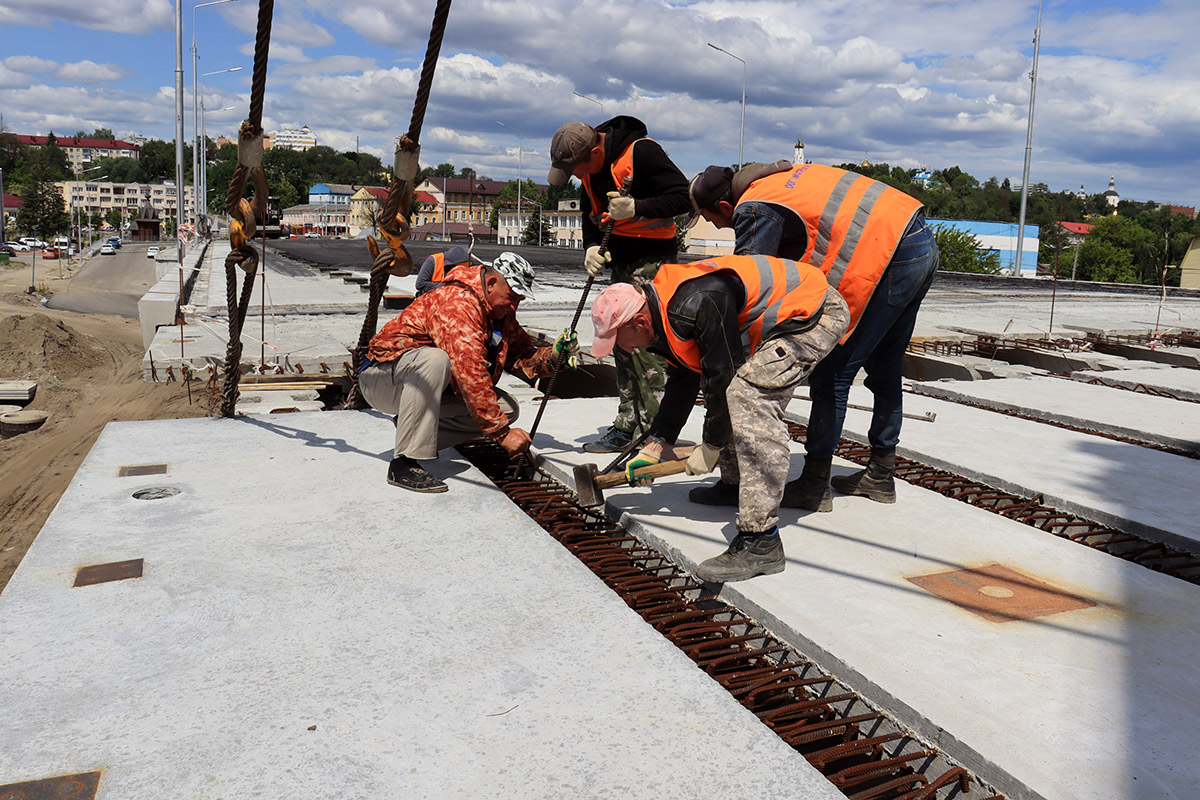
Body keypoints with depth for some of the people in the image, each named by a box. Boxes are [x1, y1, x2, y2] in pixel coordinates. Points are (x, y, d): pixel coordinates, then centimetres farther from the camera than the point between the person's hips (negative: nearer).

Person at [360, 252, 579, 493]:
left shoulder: (502, 311, 3)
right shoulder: (458, 303, -27)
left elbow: (520, 356, 4)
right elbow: (470, 373, -35)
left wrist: (551, 355, -18)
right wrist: (502, 432, -35)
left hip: (434, 388, 8)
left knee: (507, 408, -6)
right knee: (434, 359, -41)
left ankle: (412, 429, 3)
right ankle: (404, 463, -35)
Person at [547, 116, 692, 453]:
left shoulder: (641, 151, -19)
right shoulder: (588, 168, 6)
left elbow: (684, 197, -19)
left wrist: (635, 208, -27)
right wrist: (591, 246, -1)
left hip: (652, 258, -8)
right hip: (621, 261, 9)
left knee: (644, 342, -14)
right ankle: (628, 425, 18)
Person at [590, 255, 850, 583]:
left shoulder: (696, 305, -29)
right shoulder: (665, 312, 4)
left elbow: (723, 376, -22)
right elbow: (682, 382, 14)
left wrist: (711, 447, -10)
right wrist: (656, 444, 11)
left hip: (816, 312, -11)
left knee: (748, 394, -25)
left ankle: (761, 540, -27)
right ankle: (735, 485, 33)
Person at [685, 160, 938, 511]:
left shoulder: (755, 210, -10)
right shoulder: (779, 178, 18)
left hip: (891, 257, -10)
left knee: (831, 374, -4)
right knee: (884, 371, 18)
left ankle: (814, 485, 2)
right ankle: (880, 475, 30)